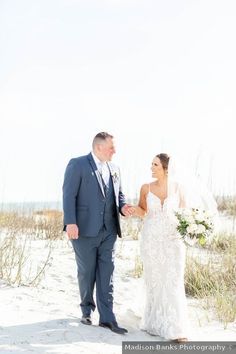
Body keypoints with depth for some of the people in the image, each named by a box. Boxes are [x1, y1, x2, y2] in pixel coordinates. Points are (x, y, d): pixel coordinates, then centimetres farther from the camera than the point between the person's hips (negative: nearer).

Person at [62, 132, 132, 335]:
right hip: (84, 229, -5)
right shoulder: (77, 165, -6)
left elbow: (119, 194, 20)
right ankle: (87, 310, 28)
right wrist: (70, 223, -21)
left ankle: (107, 318, 5)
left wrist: (123, 207, -3)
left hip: (109, 230, 5)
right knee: (87, 273, 8)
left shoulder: (114, 169, 13)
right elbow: (69, 195, -12)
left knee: (106, 274, 2)